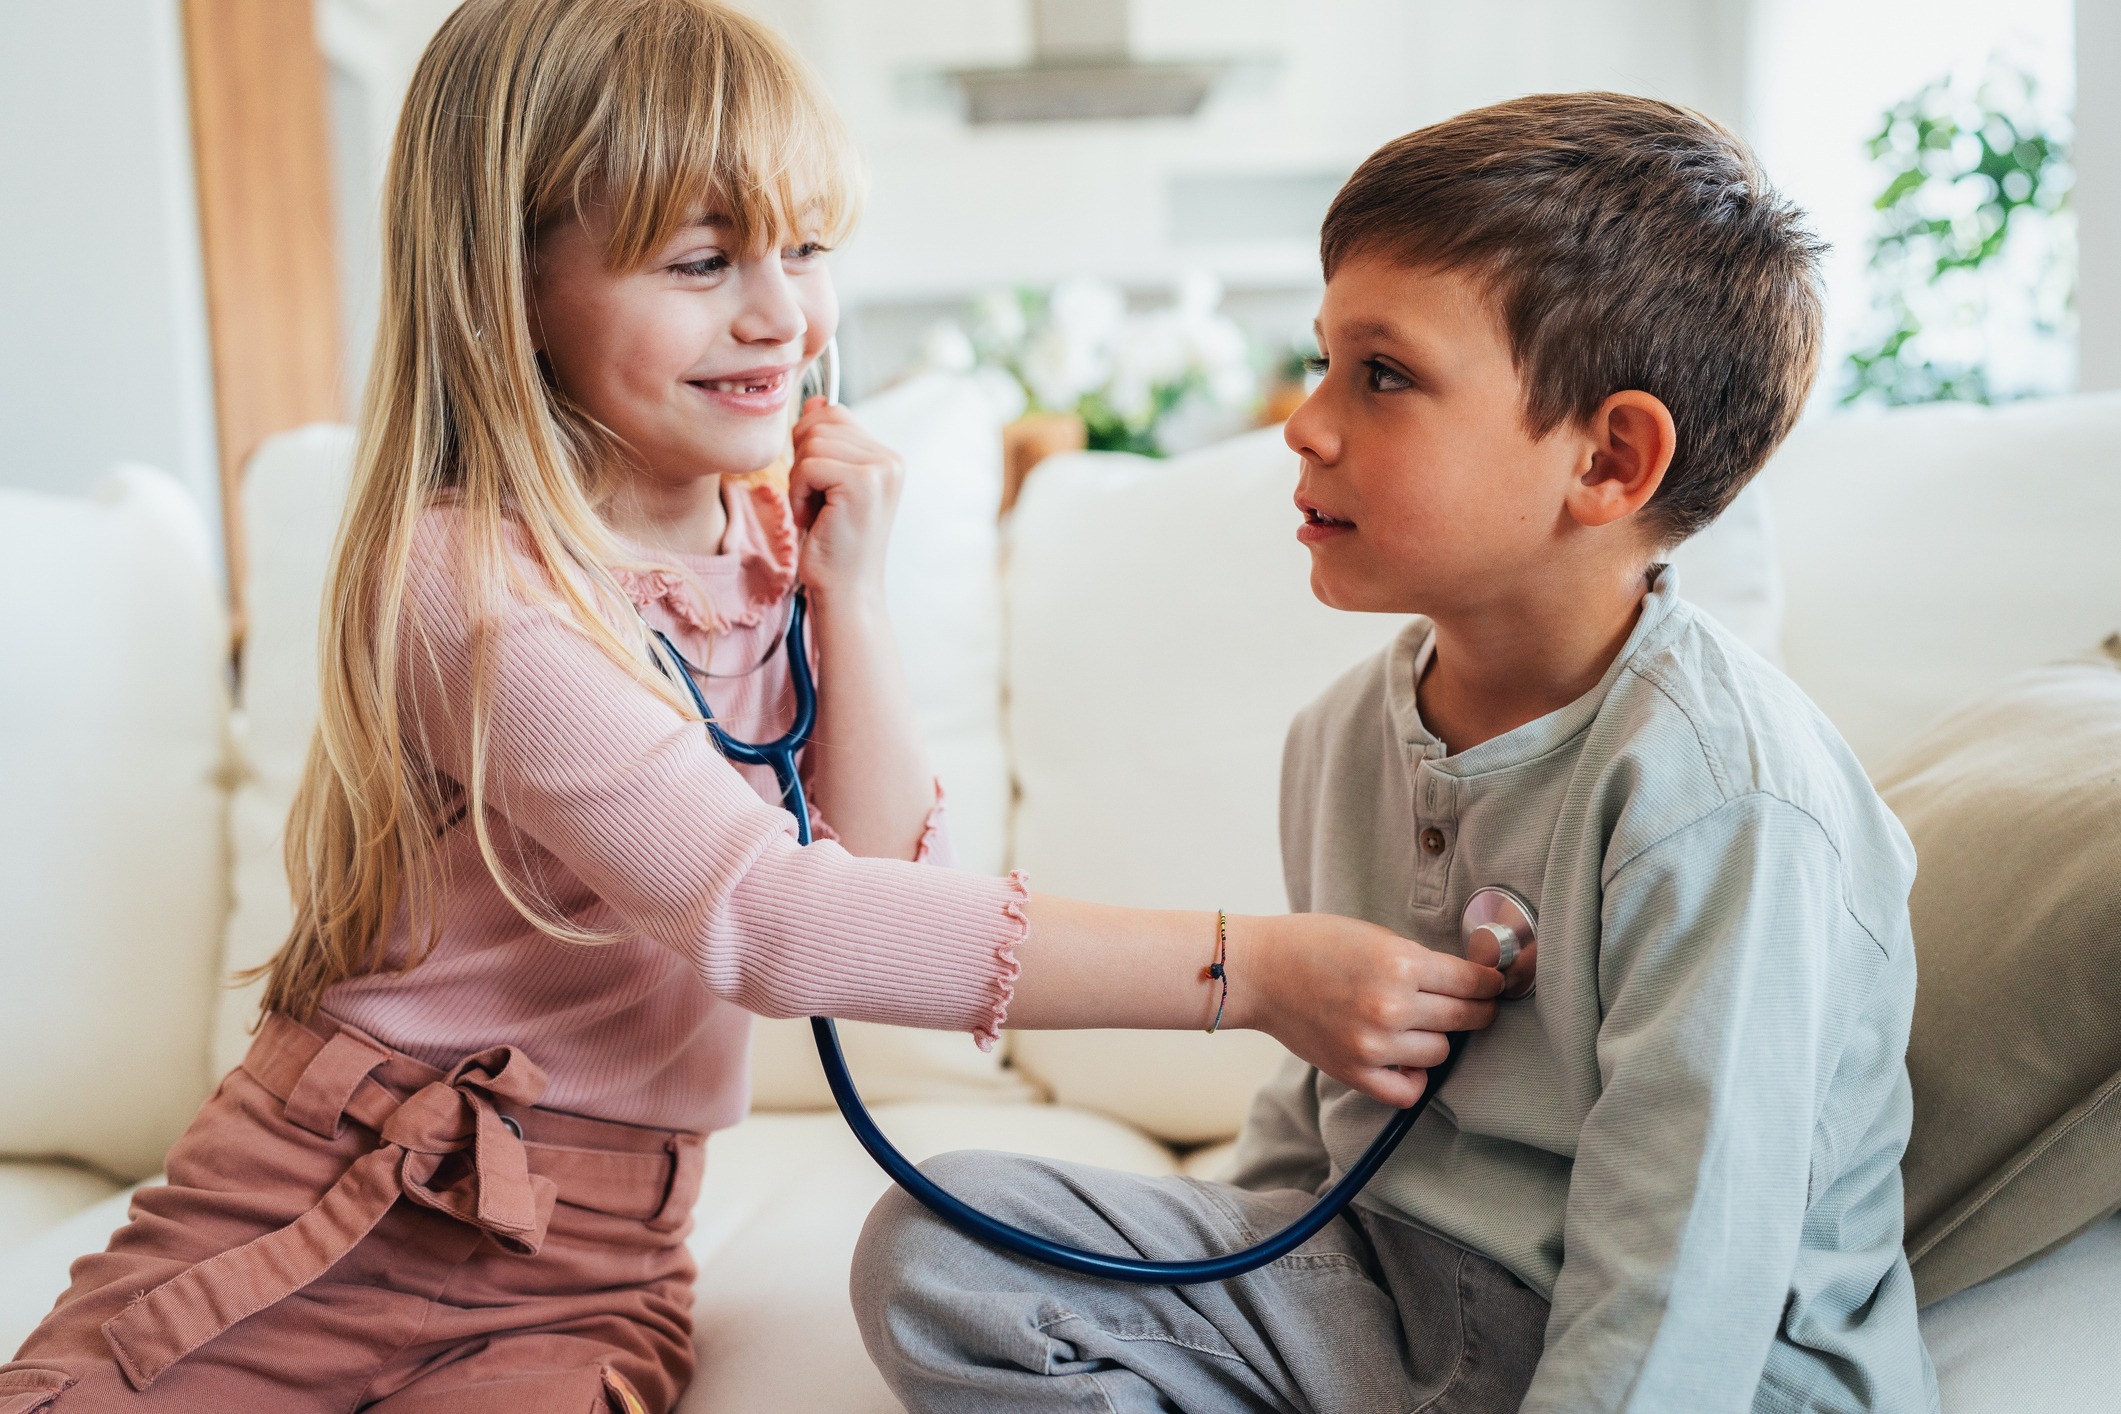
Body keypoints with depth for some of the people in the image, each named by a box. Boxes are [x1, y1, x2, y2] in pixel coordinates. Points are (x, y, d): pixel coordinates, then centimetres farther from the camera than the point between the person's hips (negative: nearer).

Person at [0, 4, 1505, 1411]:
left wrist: (852, 598, -11)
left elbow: (889, 879, -1)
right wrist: (1252, 966, -33)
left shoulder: (775, 537, 3)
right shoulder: (466, 581, -20)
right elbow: (765, 915, -29)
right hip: (322, 1206, -3)